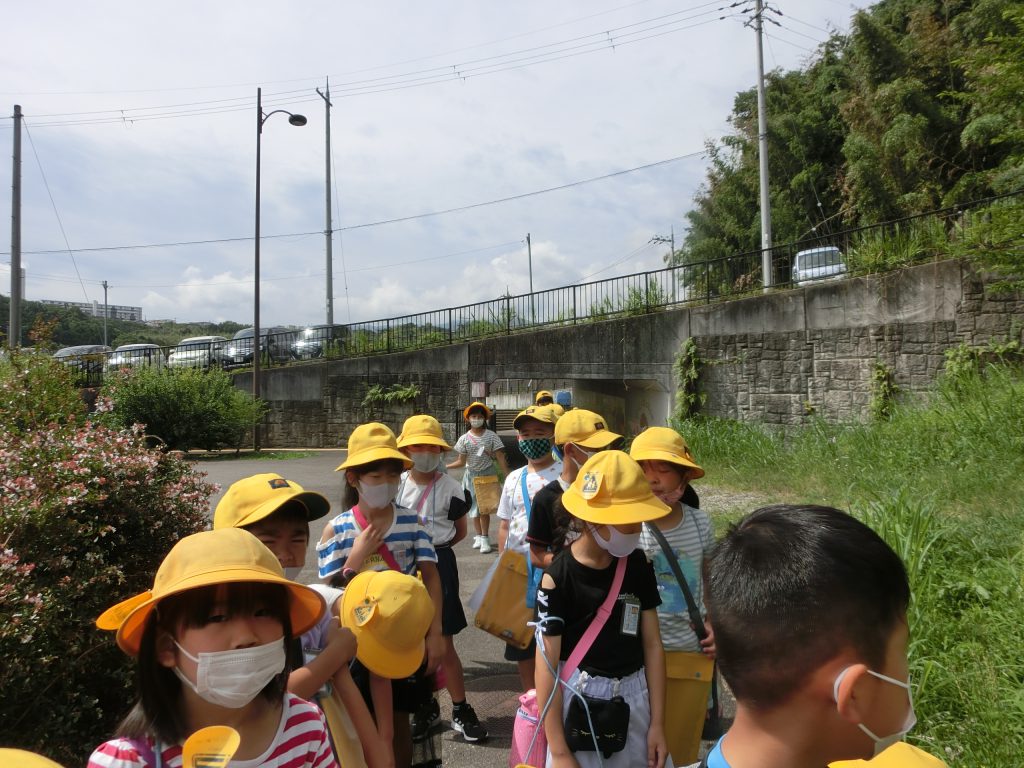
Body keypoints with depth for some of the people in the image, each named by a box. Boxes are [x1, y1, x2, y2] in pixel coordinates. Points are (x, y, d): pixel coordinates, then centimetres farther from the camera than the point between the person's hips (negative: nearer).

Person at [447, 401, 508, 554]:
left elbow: (500, 458, -7)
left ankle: (485, 538, 5)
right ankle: (479, 536, 23)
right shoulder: (464, 439, -2)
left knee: (484, 508, -2)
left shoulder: (491, 436, -7)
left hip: (487, 474, -2)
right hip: (471, 475, 2)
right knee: (474, 507, 9)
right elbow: (461, 461, 2)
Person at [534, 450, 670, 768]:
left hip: (634, 695, 4)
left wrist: (657, 723, 3)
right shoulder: (558, 577, -18)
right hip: (578, 699, -4)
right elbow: (547, 668, -14)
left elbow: (652, 644, 2)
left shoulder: (637, 564, -4)